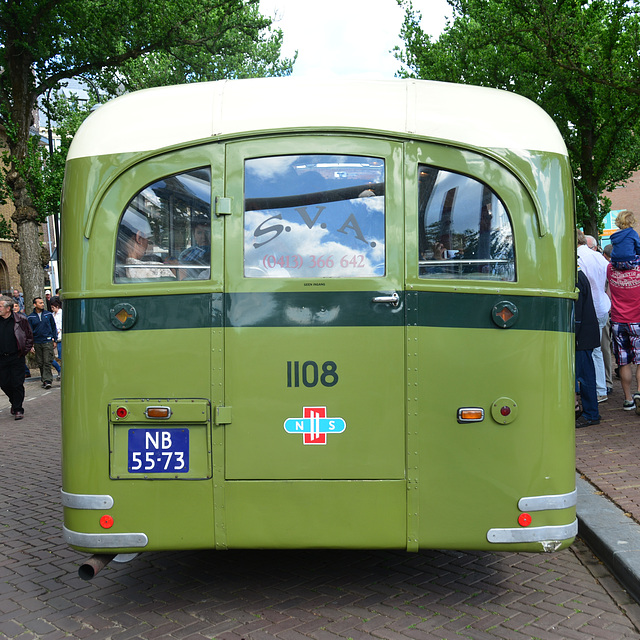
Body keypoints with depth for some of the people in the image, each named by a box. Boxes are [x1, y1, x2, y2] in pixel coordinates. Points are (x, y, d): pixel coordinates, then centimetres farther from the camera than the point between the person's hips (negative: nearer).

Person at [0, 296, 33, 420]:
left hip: (17, 358, -3)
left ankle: (18, 409, 7)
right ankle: (14, 402, 32)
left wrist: (24, 351, -2)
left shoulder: (20, 319, -4)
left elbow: (29, 337, 4)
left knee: (17, 384, -3)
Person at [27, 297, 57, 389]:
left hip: (48, 341, -1)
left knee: (47, 362, -9)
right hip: (37, 343, 1)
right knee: (40, 363, 7)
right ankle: (44, 380, 16)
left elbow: (53, 327, 12)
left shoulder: (48, 314, 4)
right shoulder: (30, 317, 3)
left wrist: (54, 340, 9)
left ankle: (47, 380, -10)